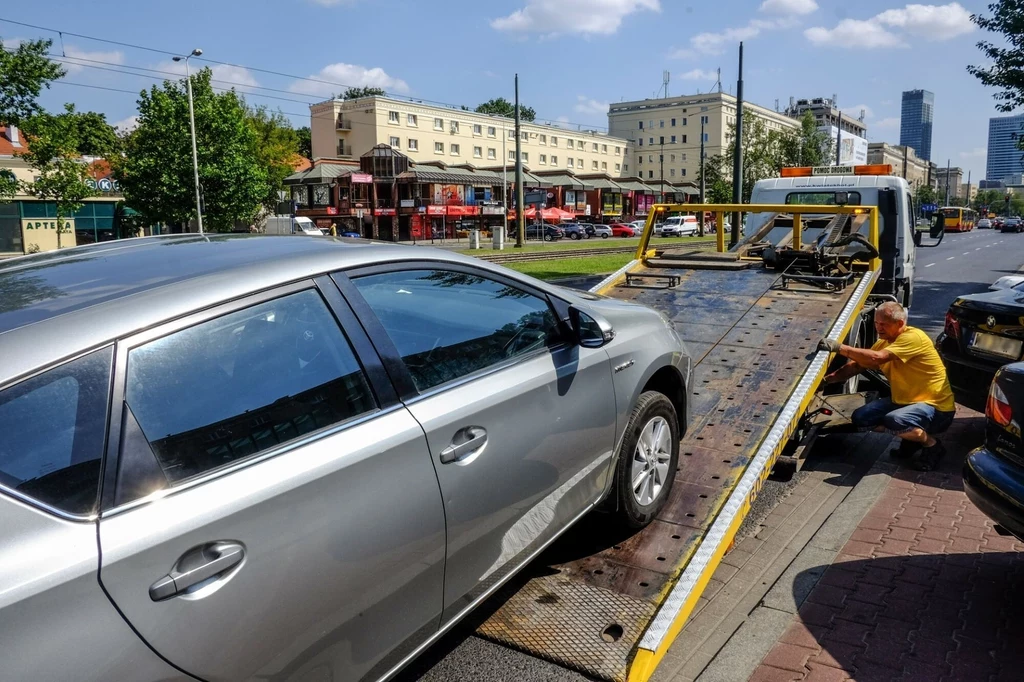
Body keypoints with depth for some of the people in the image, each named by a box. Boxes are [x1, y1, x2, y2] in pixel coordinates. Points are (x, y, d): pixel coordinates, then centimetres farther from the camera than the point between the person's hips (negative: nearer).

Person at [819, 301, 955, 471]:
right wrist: (829, 378, -13)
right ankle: (911, 438, 14)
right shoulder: (883, 343, 4)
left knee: (893, 421, -35)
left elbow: (876, 358, -35)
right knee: (860, 418, -3)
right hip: (904, 401, 9)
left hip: (936, 407, -9)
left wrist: (839, 347, -34)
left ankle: (931, 444, -4)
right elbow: (856, 365, 3)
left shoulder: (913, 337, -23)